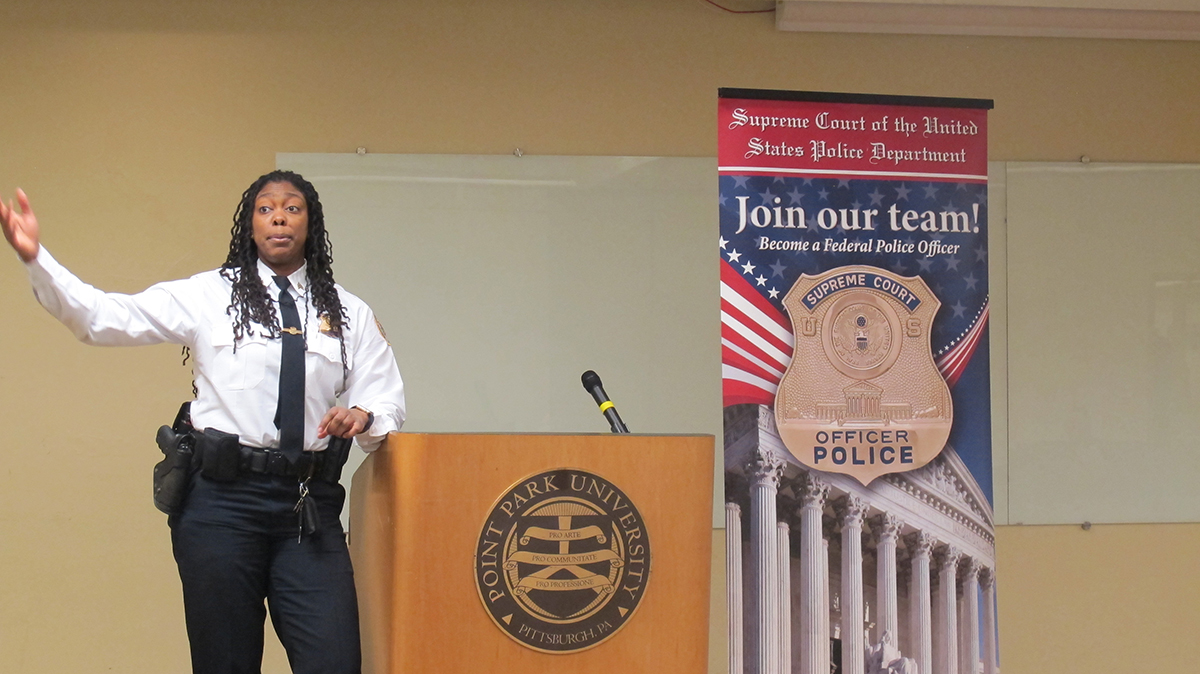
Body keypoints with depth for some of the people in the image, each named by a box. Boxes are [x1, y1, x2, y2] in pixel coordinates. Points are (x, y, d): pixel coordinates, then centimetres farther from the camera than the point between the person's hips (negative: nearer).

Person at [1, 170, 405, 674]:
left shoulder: (351, 315, 14)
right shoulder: (207, 296, 7)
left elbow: (386, 402, 15)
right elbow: (102, 318, -2)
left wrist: (364, 416, -9)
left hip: (310, 505, 2)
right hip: (223, 498, -1)